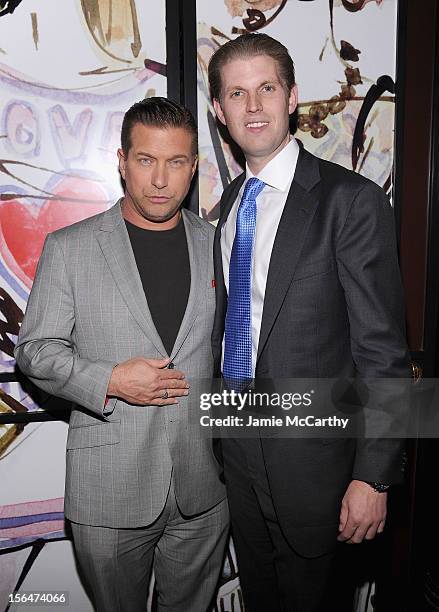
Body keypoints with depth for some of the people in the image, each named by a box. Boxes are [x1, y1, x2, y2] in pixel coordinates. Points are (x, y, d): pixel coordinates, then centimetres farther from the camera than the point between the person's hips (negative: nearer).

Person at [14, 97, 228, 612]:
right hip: (109, 492, -2)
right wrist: (109, 381, -18)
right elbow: (36, 350, -2)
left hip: (203, 489, 2)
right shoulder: (68, 247, -4)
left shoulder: (219, 245, 3)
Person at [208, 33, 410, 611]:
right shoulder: (230, 201, 6)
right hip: (239, 451, 6)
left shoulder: (351, 200, -16)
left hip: (312, 459, -6)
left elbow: (382, 348, -16)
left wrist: (373, 476, -17)